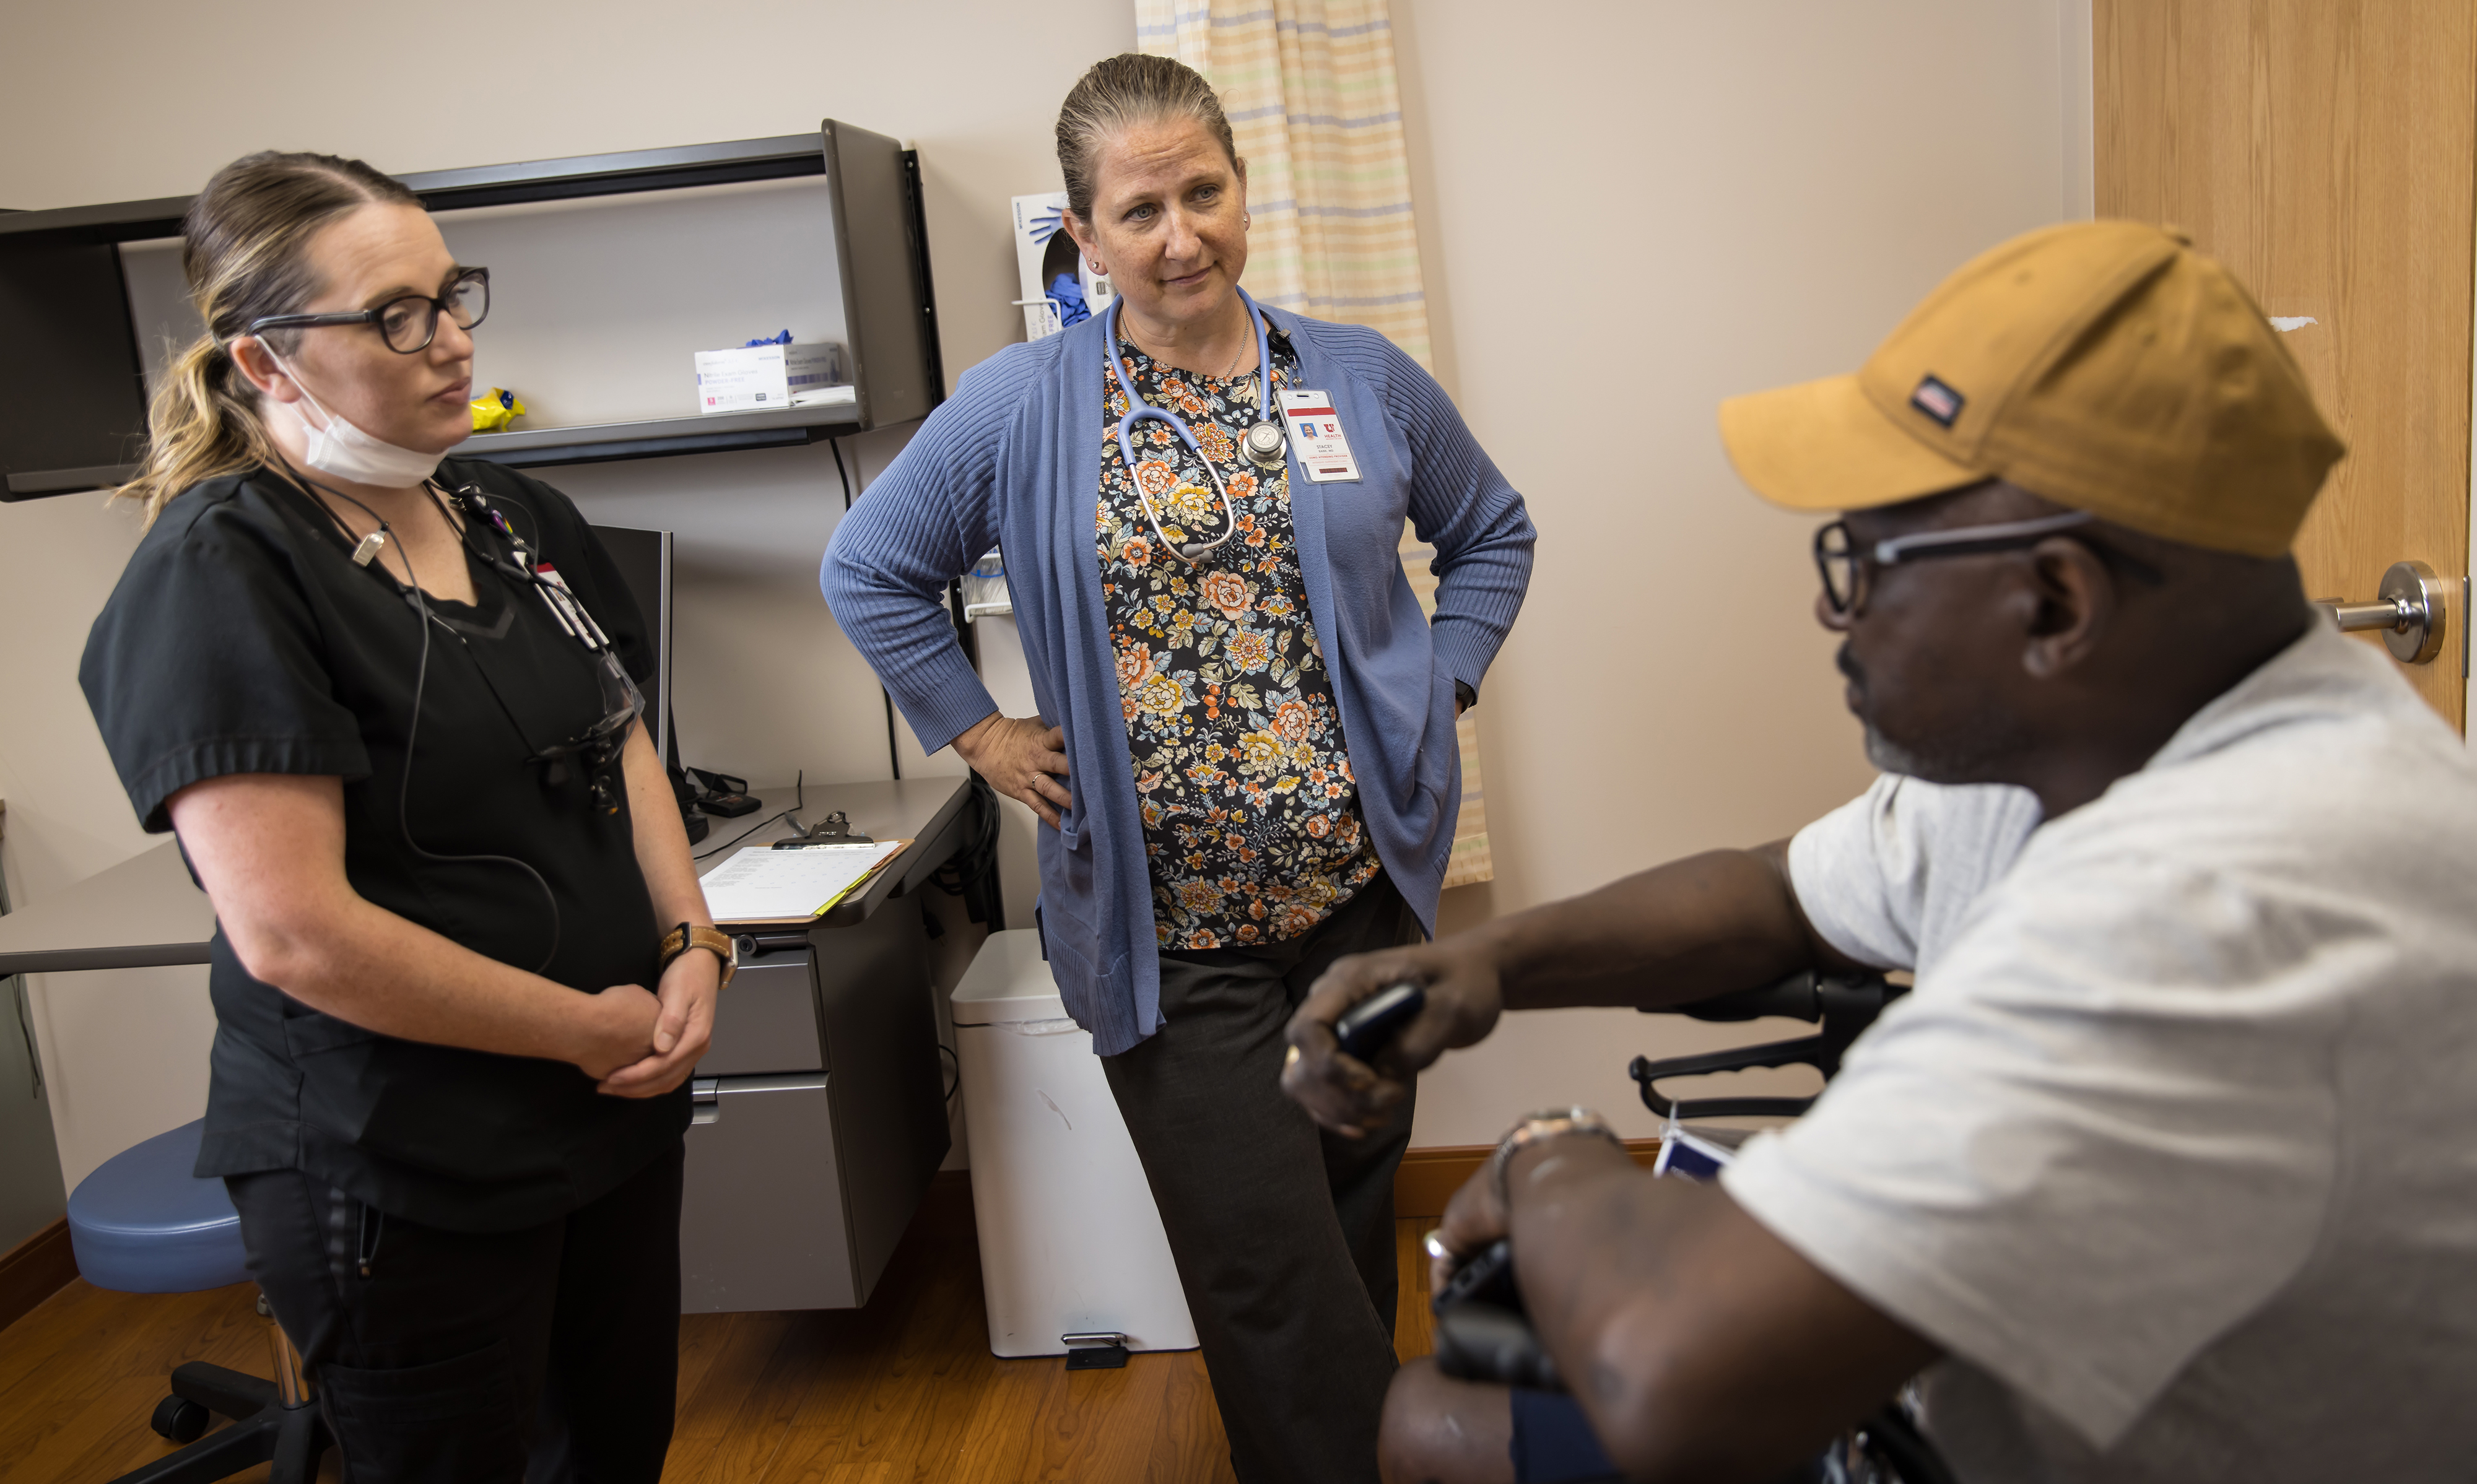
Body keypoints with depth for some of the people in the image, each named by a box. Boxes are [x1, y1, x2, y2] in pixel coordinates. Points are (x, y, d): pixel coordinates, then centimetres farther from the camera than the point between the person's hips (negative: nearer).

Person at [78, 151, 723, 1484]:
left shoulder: (520, 519, 5)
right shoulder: (219, 575, -17)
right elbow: (294, 935, -23)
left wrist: (692, 948, -3)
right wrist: (593, 1028, -16)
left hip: (617, 1114, 7)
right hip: (405, 1182, -6)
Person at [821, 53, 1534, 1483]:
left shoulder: (1367, 380, 3)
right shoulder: (1021, 408, -3)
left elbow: (1493, 535, 16)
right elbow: (870, 570, 6)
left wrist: (1437, 690, 5)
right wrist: (981, 733, -1)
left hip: (1367, 889, 3)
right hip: (1170, 934, -2)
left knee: (1356, 1230, 19)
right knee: (1276, 1286, 1)